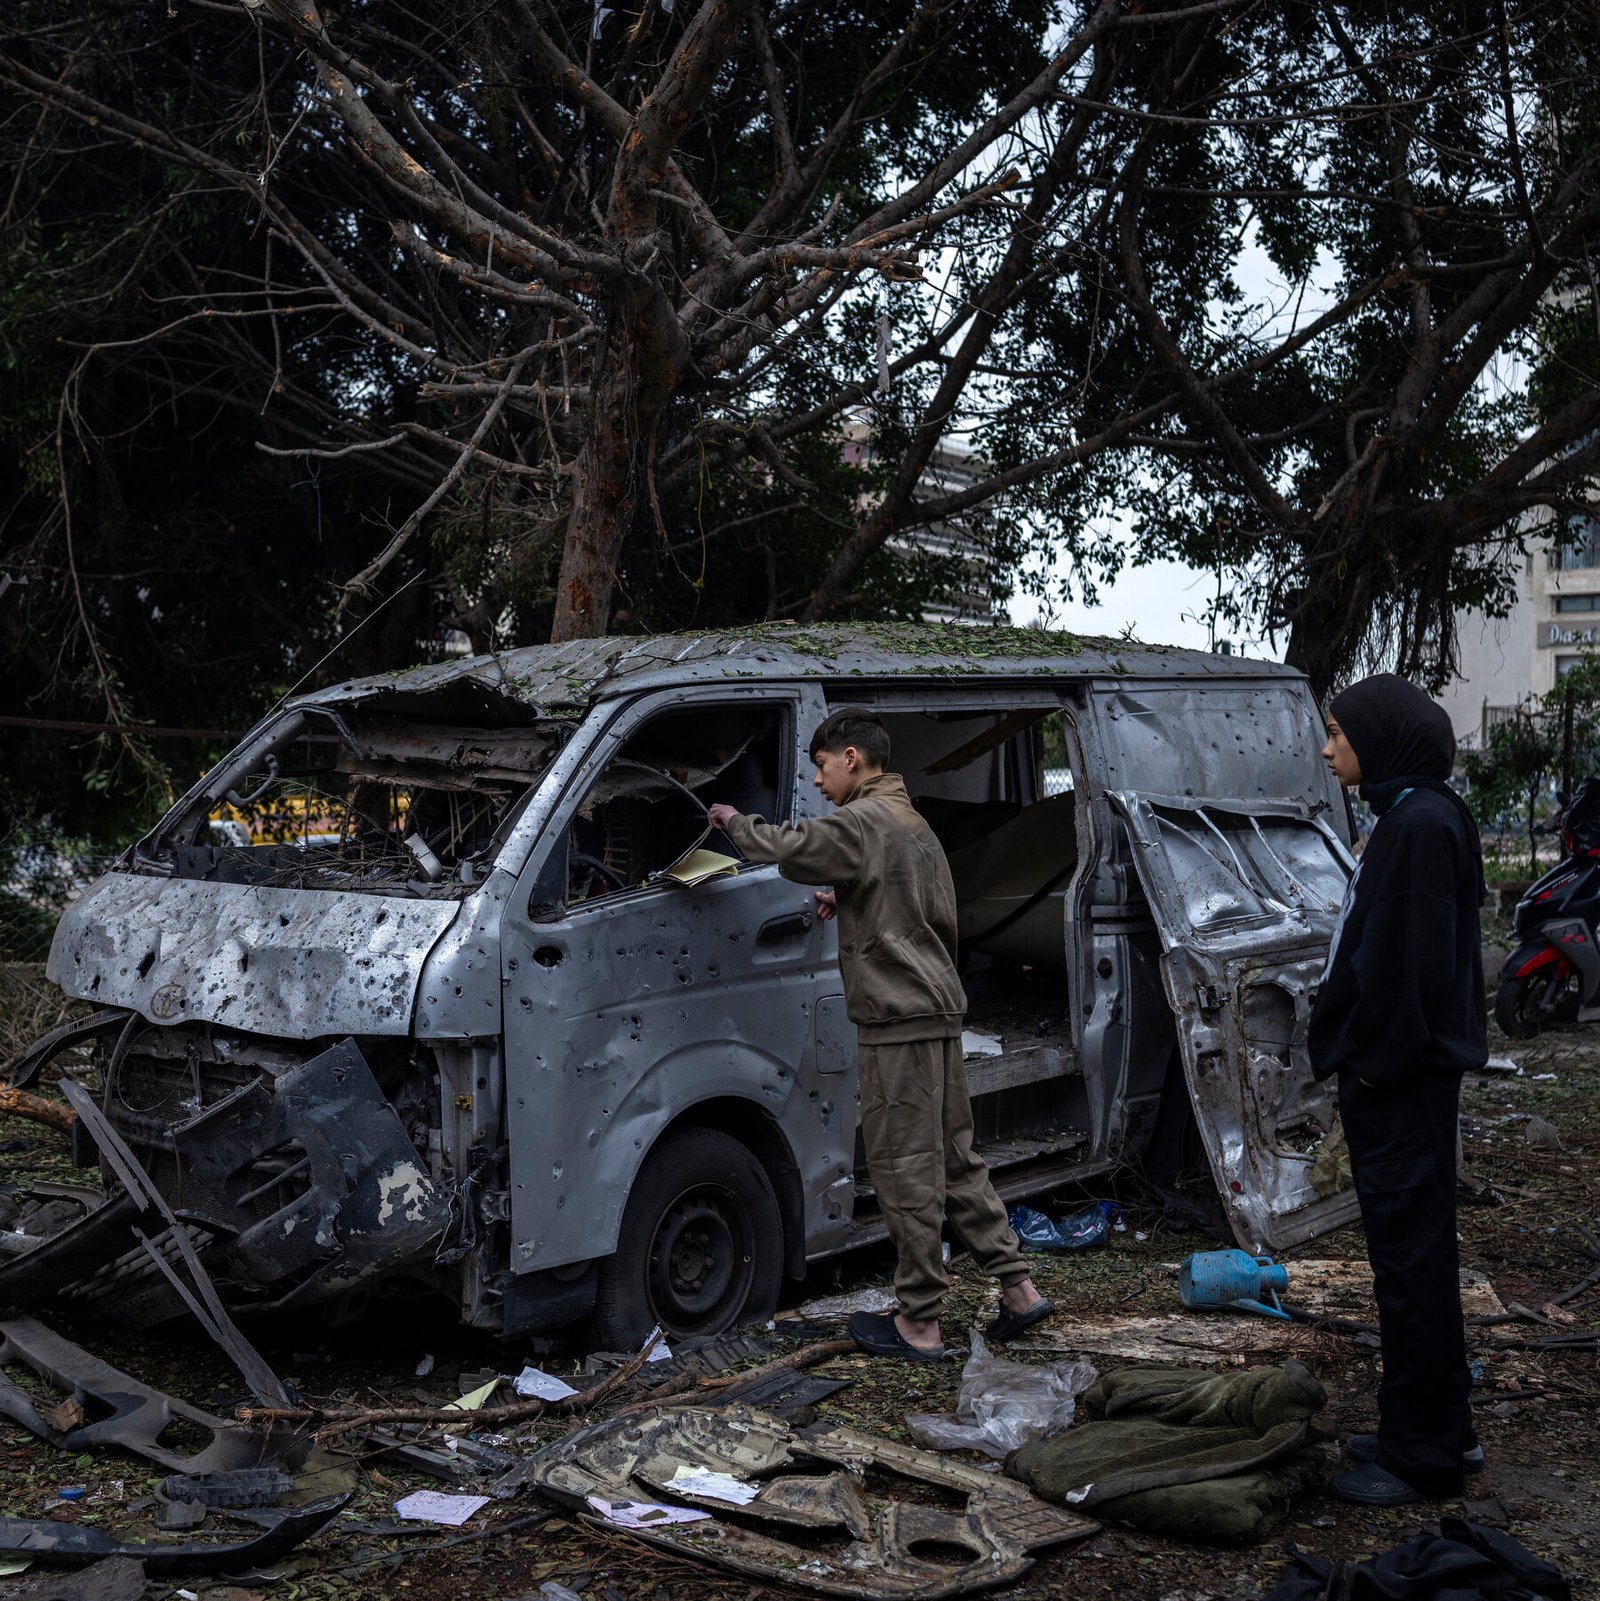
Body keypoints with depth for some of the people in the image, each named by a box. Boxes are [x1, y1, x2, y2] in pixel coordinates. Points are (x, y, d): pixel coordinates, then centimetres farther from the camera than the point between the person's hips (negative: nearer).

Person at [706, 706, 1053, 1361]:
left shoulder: (865, 822, -11)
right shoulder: (915, 826, 21)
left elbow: (787, 849, -19)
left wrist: (734, 821, 0)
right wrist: (849, 903, 19)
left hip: (898, 1019, -10)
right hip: (938, 1012, 10)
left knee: (906, 1171, -3)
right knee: (954, 1160, 15)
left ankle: (919, 1324, 3)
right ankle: (1017, 1288, 18)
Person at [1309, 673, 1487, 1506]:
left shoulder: (1423, 823, -18)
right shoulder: (1405, 817, 14)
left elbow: (1414, 957, -22)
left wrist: (1378, 1061, -17)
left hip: (1401, 1081, -10)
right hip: (1391, 1072, 10)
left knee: (1409, 1254, -2)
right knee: (1411, 1250, 17)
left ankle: (1425, 1454, 9)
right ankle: (1438, 1429, 29)